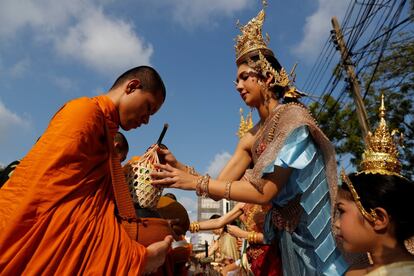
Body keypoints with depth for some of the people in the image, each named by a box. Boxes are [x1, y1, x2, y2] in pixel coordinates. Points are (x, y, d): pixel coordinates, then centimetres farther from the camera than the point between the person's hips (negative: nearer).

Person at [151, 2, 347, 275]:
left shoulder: (292, 117, -17)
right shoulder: (251, 138, 5)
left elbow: (266, 191, -24)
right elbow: (220, 187, 1)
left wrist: (196, 182, -23)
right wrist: (180, 168, -14)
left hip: (316, 230, -6)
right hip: (288, 233, 7)